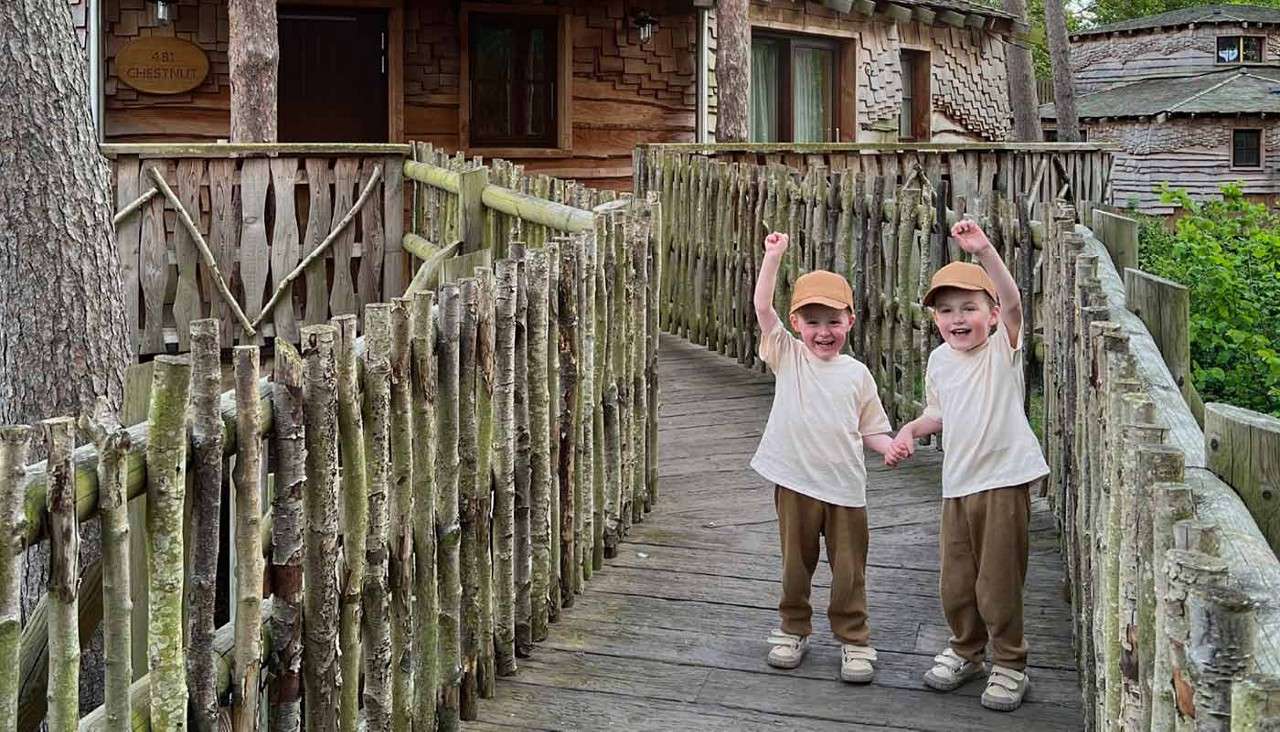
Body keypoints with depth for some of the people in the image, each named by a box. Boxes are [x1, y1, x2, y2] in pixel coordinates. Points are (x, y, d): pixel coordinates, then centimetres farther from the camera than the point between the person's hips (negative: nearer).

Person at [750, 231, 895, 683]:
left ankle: (854, 640, 19)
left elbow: (869, 429, 9)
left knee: (849, 568, 5)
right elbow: (762, 307, -10)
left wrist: (892, 446, -12)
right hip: (795, 481, 0)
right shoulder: (787, 356, 1)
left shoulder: (856, 374, 5)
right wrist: (773, 255, -16)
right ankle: (794, 629, 30)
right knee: (796, 561, 13)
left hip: (844, 485, 1)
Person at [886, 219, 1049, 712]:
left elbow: (1012, 302, -27)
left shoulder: (1003, 348, -9)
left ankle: (1009, 665, 18)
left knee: (998, 580, 1)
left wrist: (983, 250, -38)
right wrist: (911, 430, 1)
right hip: (957, 483, 5)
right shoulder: (939, 360, 6)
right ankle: (965, 649, 36)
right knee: (956, 580, 14)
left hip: (1004, 480, -5)